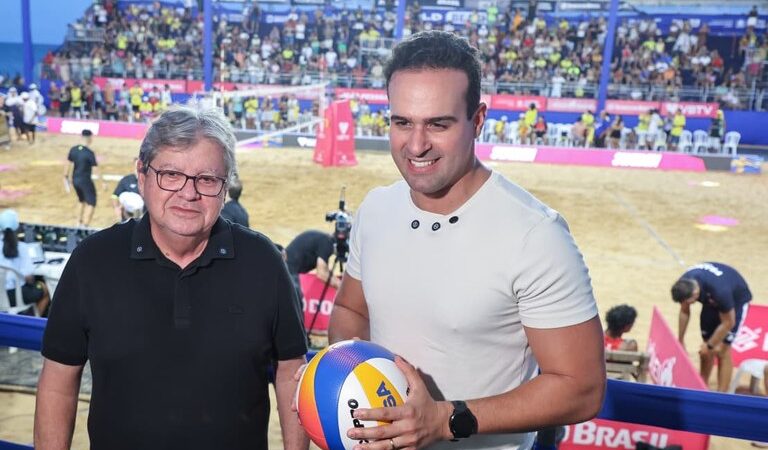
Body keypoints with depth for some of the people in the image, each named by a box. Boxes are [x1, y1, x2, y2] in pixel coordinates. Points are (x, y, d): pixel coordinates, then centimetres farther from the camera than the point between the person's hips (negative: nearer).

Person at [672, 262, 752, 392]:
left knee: (722, 351, -11)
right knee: (706, 351, 5)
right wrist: (680, 340, -1)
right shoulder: (684, 285, -27)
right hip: (712, 299, 5)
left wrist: (709, 346, -16)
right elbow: (684, 312, -7)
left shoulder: (720, 291, -43)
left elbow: (728, 323, -26)